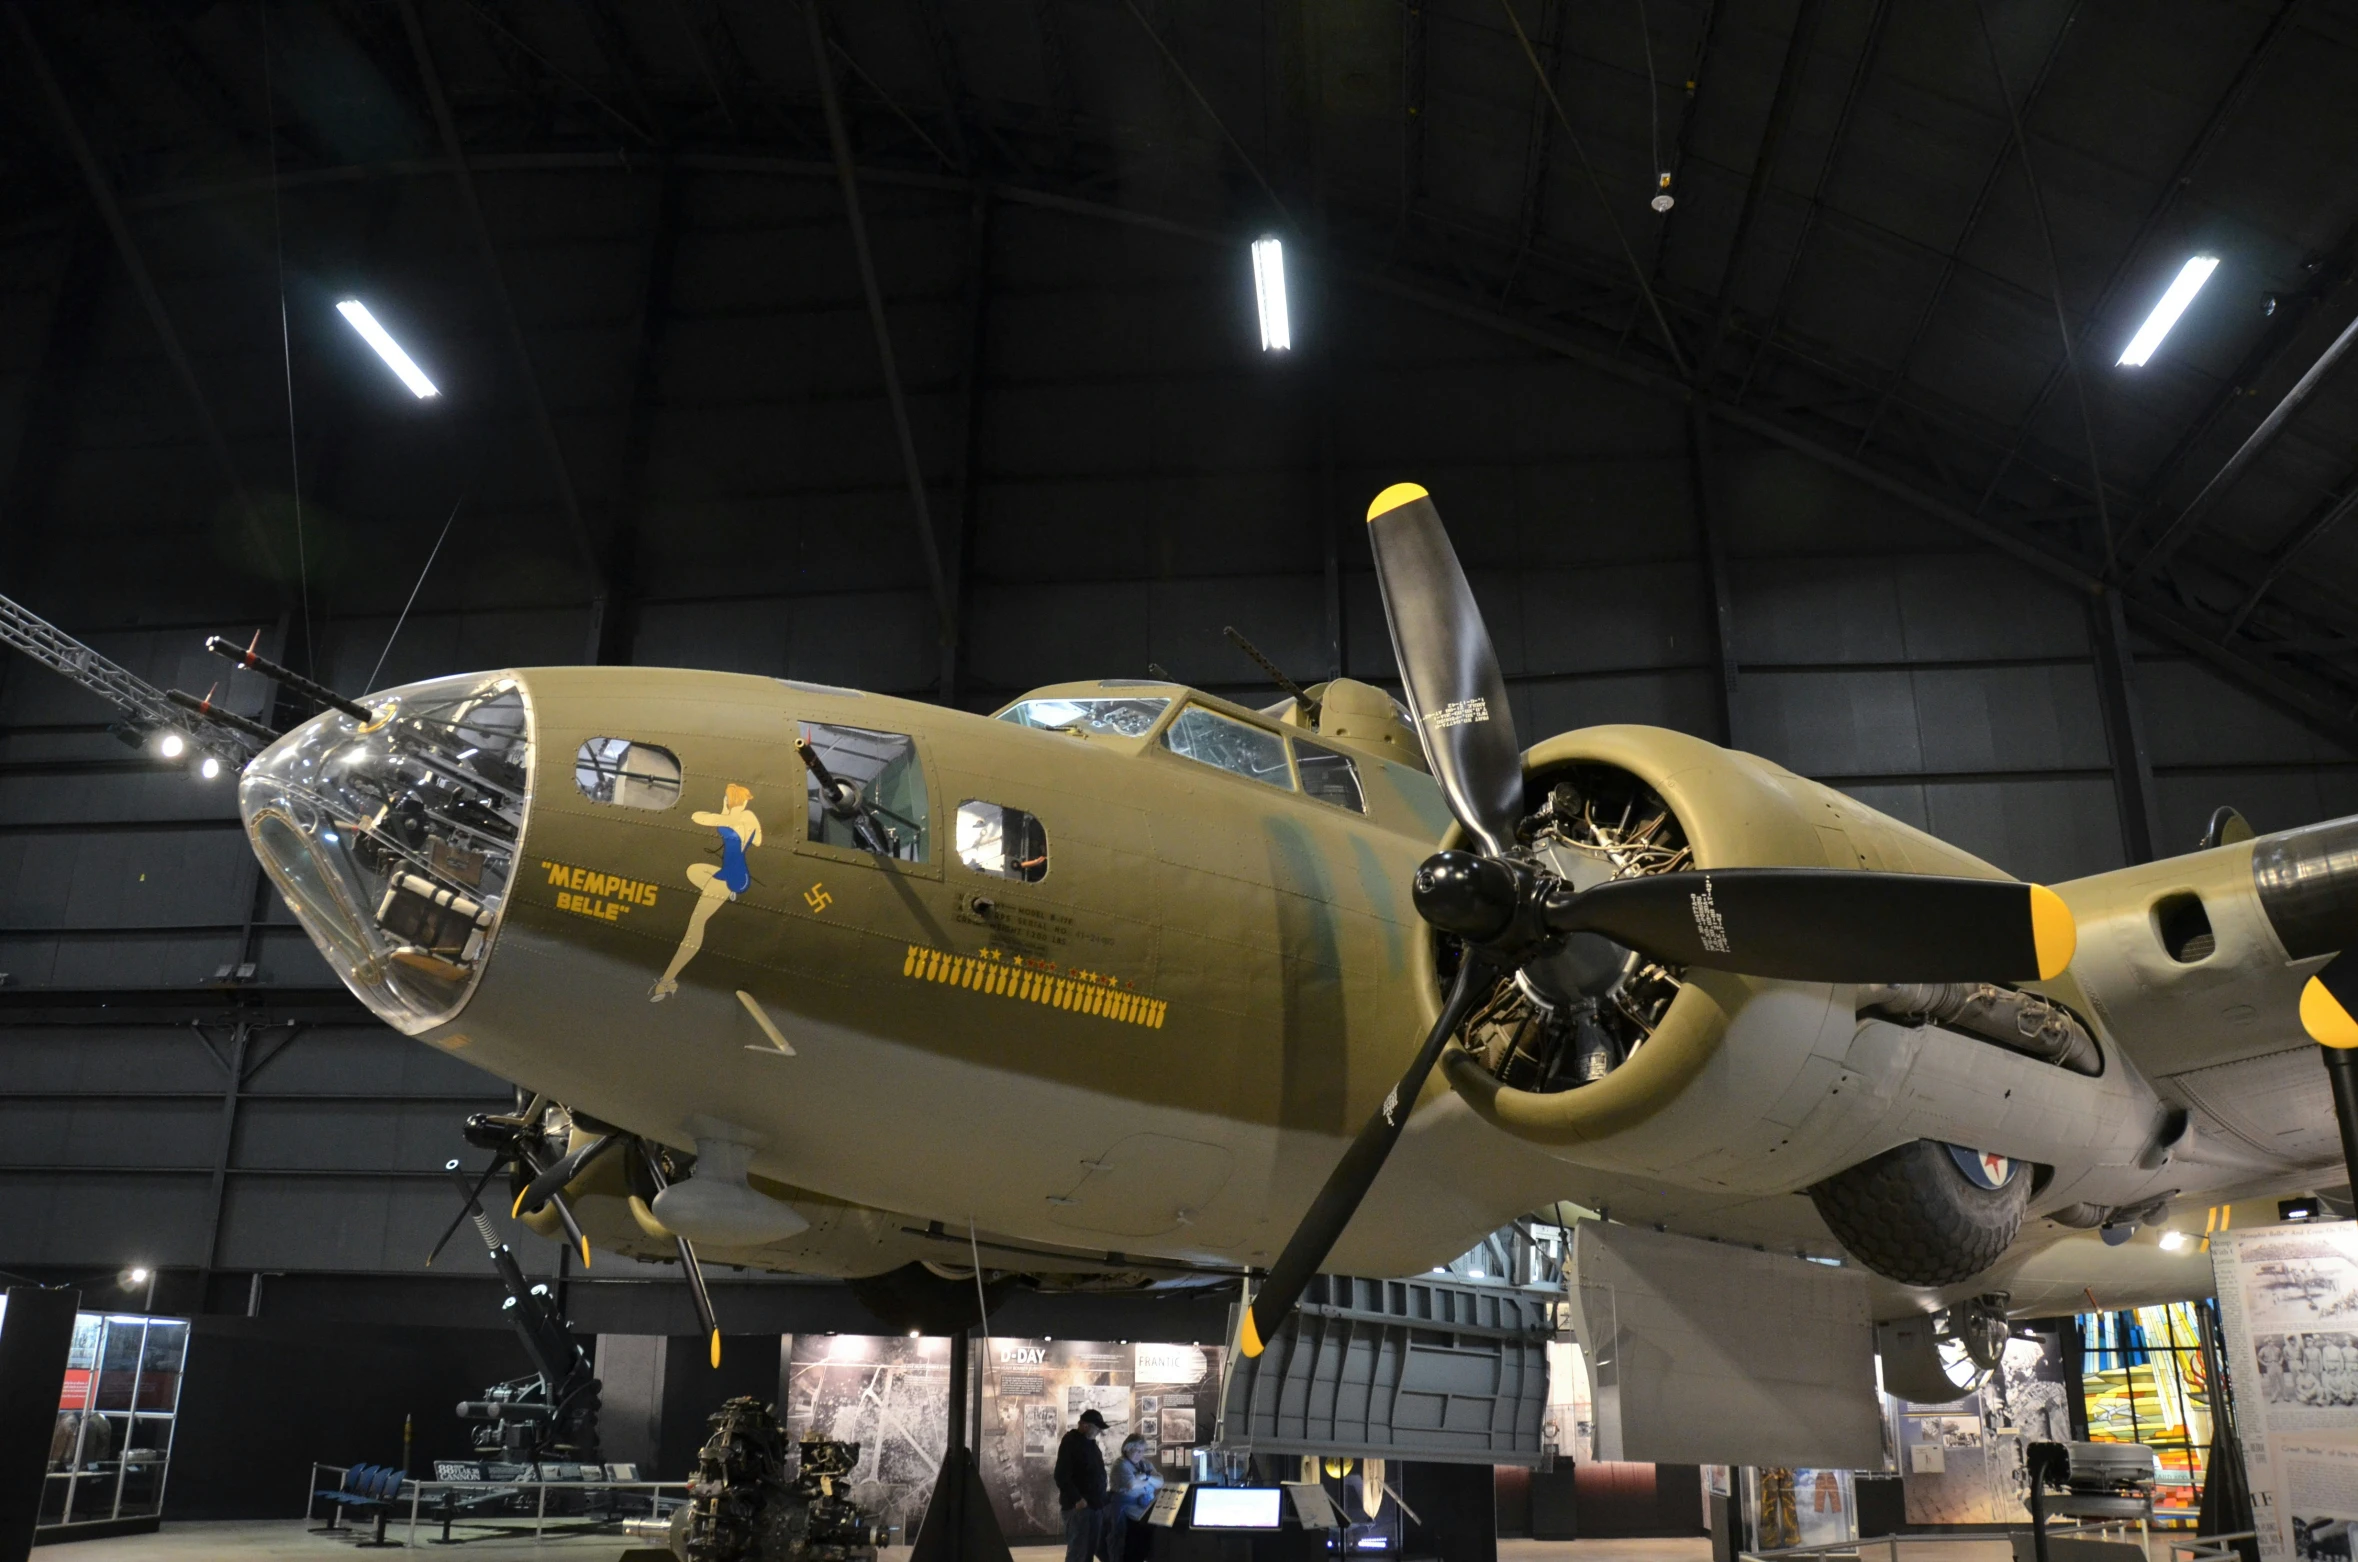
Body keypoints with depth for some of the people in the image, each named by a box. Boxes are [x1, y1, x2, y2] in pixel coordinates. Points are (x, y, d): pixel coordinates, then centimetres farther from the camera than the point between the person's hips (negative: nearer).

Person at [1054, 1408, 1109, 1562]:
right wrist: (1076, 1499, -23)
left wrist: (1100, 1499, 14)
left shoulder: (1091, 1443, 16)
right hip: (1079, 1506, -9)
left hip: (1094, 1505, 9)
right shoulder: (1070, 1442, -11)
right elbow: (1061, 1476, -19)